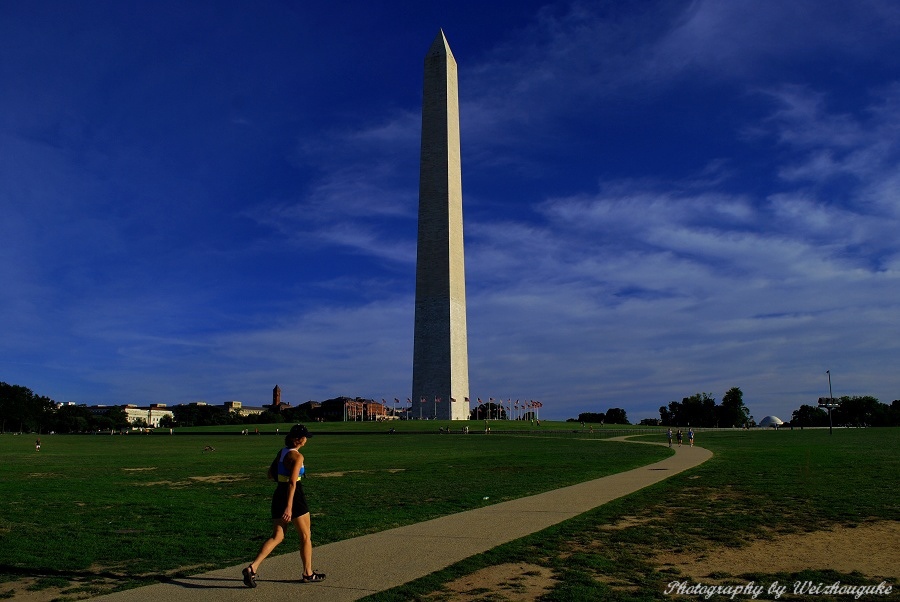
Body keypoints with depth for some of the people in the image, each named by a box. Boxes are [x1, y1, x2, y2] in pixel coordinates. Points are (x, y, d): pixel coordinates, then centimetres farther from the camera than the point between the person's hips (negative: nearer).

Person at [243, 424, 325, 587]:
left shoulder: (282, 452, 7)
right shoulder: (297, 456, -17)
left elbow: (271, 474, 16)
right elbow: (292, 483, -24)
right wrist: (289, 507, -27)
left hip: (279, 495, 8)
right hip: (293, 498, -7)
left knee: (277, 537, 10)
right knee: (305, 536, 10)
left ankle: (252, 567, -6)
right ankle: (308, 574, 21)